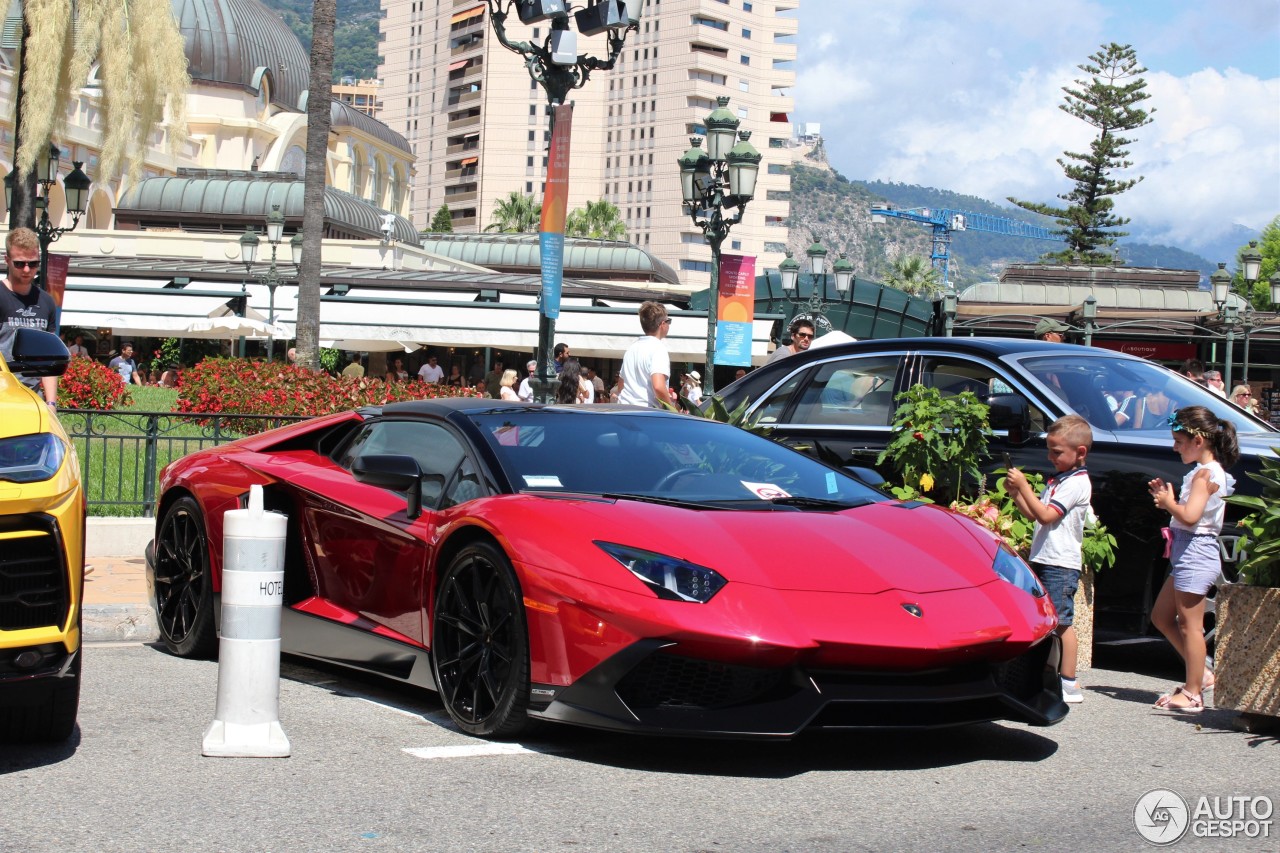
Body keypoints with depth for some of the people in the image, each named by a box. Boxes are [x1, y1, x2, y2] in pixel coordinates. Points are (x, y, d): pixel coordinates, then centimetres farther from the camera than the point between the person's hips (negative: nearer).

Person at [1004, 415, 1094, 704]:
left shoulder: (1077, 482, -11)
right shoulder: (1057, 480, 19)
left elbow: (1045, 515, -19)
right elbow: (1033, 514, 21)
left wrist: (1024, 486, -17)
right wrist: (1015, 493, 6)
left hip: (1061, 563, -9)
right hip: (1043, 559, 9)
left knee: (1061, 621, -8)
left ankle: (1069, 684, -6)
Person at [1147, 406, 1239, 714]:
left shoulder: (1206, 473, -16)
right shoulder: (1207, 471, 14)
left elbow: (1190, 516, -26)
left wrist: (1168, 502, -11)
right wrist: (1167, 498, 3)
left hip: (1195, 553, -11)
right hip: (1189, 553, 11)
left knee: (1189, 625, -4)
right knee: (1161, 617, 17)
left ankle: (1192, 694, 2)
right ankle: (1200, 674, 22)